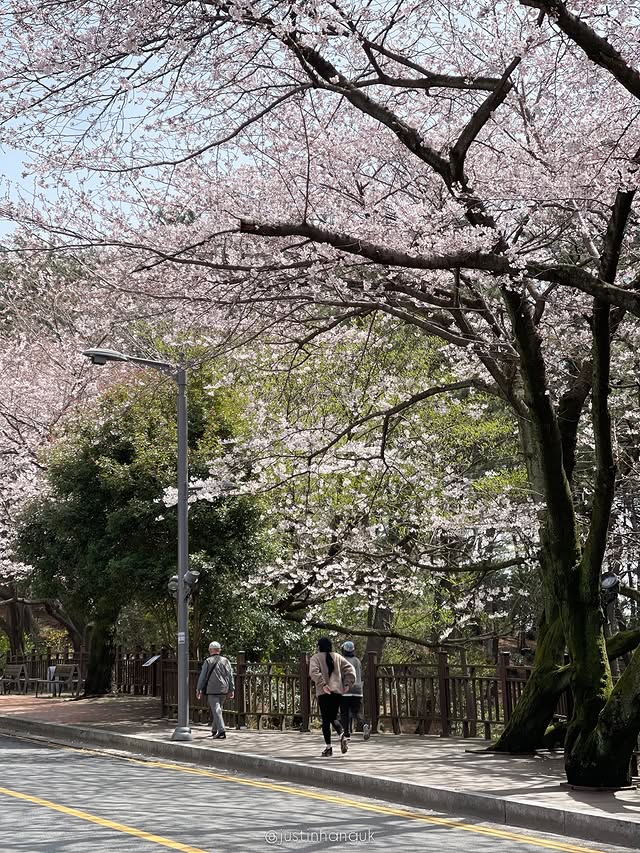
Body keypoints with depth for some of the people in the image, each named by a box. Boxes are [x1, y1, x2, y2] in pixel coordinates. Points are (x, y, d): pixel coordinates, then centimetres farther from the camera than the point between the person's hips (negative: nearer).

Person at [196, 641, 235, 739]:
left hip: (212, 690, -5)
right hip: (223, 690, 5)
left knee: (216, 710, -7)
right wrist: (231, 690, 10)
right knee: (217, 709, 18)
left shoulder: (208, 661, -4)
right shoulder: (226, 661, 7)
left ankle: (221, 731, -18)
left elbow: (202, 676, -3)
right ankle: (214, 730, 28)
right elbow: (230, 676, 6)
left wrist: (199, 689, 5)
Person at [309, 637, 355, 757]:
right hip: (337, 691, 4)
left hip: (323, 693, -4)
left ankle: (328, 747, -1)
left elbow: (314, 672, -16)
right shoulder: (337, 657, 13)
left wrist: (323, 684, -20)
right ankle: (342, 735, -11)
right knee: (333, 718, 16)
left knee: (326, 720, 2)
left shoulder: (316, 658, 2)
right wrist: (347, 683, 3)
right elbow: (350, 669, 6)